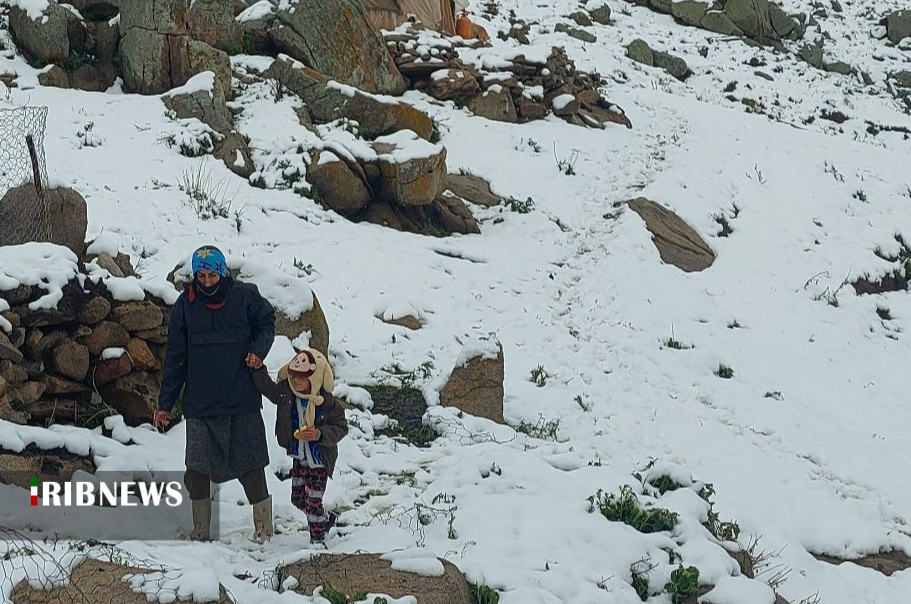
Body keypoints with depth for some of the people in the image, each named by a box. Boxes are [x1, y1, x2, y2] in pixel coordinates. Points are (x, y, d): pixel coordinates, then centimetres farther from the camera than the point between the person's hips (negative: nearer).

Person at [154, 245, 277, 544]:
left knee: (250, 466, 0)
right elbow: (175, 357, 5)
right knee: (197, 469, -1)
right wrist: (165, 404, 5)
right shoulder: (186, 304, 1)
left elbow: (267, 323, 13)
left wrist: (258, 349, -9)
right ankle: (201, 530, 10)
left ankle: (264, 527, 11)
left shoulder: (245, 296, -3)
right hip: (200, 403, 1)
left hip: (242, 399, -1)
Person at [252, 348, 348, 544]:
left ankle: (318, 538, 16)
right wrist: (258, 369, -7)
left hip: (319, 459, -6)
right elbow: (267, 388, 7)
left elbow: (341, 428, -16)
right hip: (299, 456, 6)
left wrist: (319, 434, -30)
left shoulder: (326, 403, -21)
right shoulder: (286, 393, -7)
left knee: (313, 500, -1)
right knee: (297, 497, 17)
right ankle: (326, 519, 42)